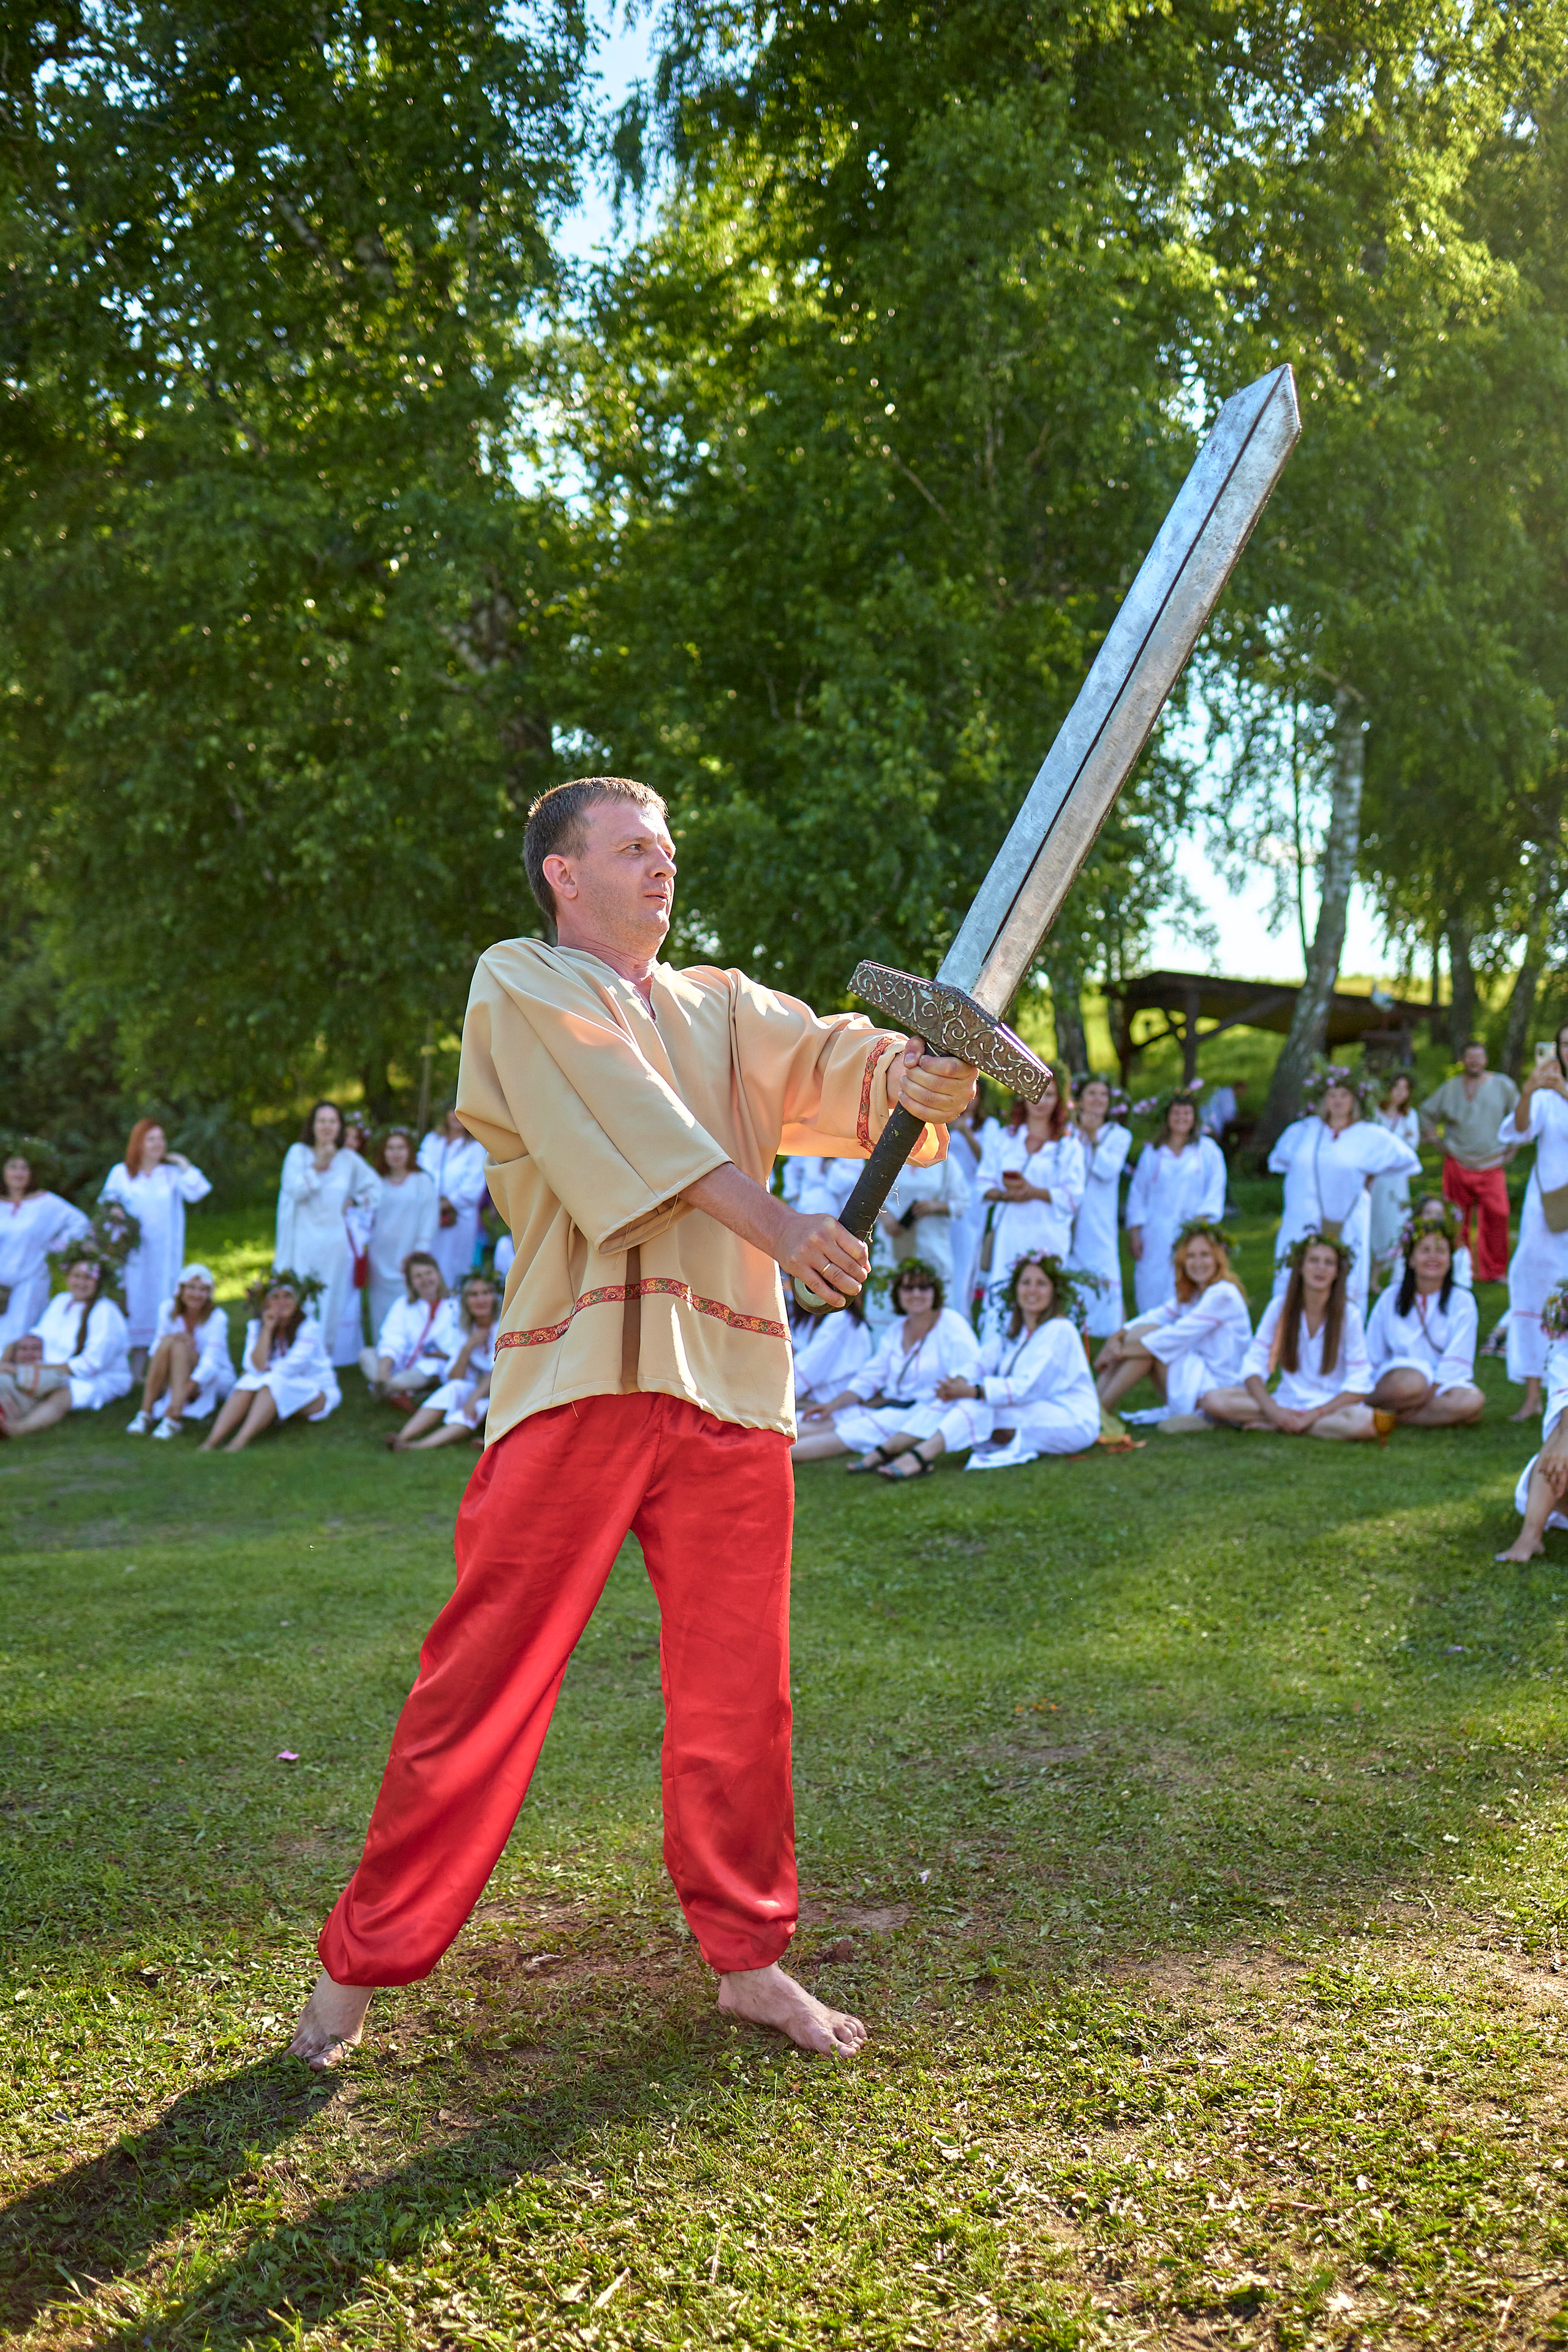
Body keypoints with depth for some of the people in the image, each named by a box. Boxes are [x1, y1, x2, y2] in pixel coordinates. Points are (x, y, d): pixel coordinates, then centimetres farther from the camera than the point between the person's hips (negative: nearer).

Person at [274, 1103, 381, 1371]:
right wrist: (318, 1166, -13)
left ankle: (328, 1356, 7)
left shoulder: (349, 1159, 8)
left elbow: (375, 1185, 21)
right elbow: (294, 1190, -10)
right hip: (303, 1240, -2)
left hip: (335, 1240, 2)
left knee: (333, 1301, 1)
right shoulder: (298, 1153, 3)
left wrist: (354, 1203, 7)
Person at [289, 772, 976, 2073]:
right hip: (578, 1376, -4)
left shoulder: (723, 1005, 20)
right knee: (484, 1680, -3)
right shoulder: (519, 987, 5)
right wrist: (771, 1222, -20)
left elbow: (817, 1057, 2)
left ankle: (748, 1955, 24)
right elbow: (622, 1108, -10)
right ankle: (360, 1963, 11)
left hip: (728, 1381, 5)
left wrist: (904, 1073, -22)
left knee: (737, 1693, 9)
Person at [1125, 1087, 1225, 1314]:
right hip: (1156, 1235, 1)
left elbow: (1216, 1190, 5)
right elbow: (1137, 1193, 12)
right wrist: (1134, 1233, 4)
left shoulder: (1208, 1149, 11)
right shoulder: (1152, 1153, 13)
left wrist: (1201, 1221, -8)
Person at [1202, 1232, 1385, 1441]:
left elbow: (1359, 1387, -8)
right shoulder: (1280, 1306, 0)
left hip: (1333, 1405, 0)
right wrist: (1274, 1411, -19)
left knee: (1364, 1422, -38)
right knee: (1213, 1400, -22)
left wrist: (1311, 1416, -20)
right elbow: (1254, 1363, -2)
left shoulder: (1349, 1314, -5)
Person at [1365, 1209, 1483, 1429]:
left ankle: (1392, 1415, -23)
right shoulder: (1391, 1298, 5)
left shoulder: (1462, 1302, 3)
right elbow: (1372, 1355, 6)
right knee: (1410, 1382, -39)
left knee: (1472, 1401, -33)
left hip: (1443, 1384, 2)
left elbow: (1456, 1361, -6)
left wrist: (1432, 1393, -18)